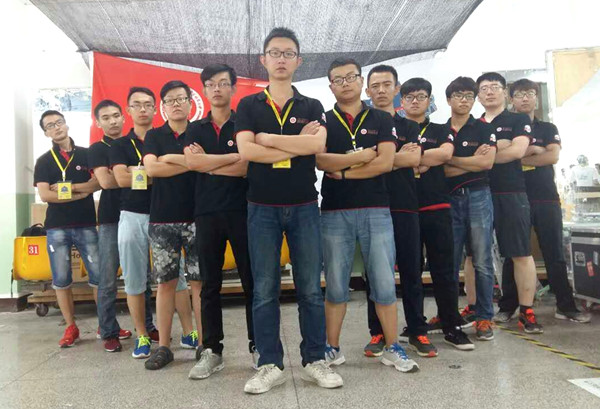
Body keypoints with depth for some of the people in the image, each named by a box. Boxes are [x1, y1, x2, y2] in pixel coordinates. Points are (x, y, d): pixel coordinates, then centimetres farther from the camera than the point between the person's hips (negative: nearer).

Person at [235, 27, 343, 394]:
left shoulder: (312, 107, 9)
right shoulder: (248, 106, 7)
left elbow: (317, 146, -12)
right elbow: (246, 151, -10)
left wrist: (268, 138, -8)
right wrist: (298, 144, -8)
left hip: (304, 206, 1)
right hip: (262, 207, 0)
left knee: (311, 289, 6)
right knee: (265, 291, 4)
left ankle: (315, 361, 20)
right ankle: (271, 366, 16)